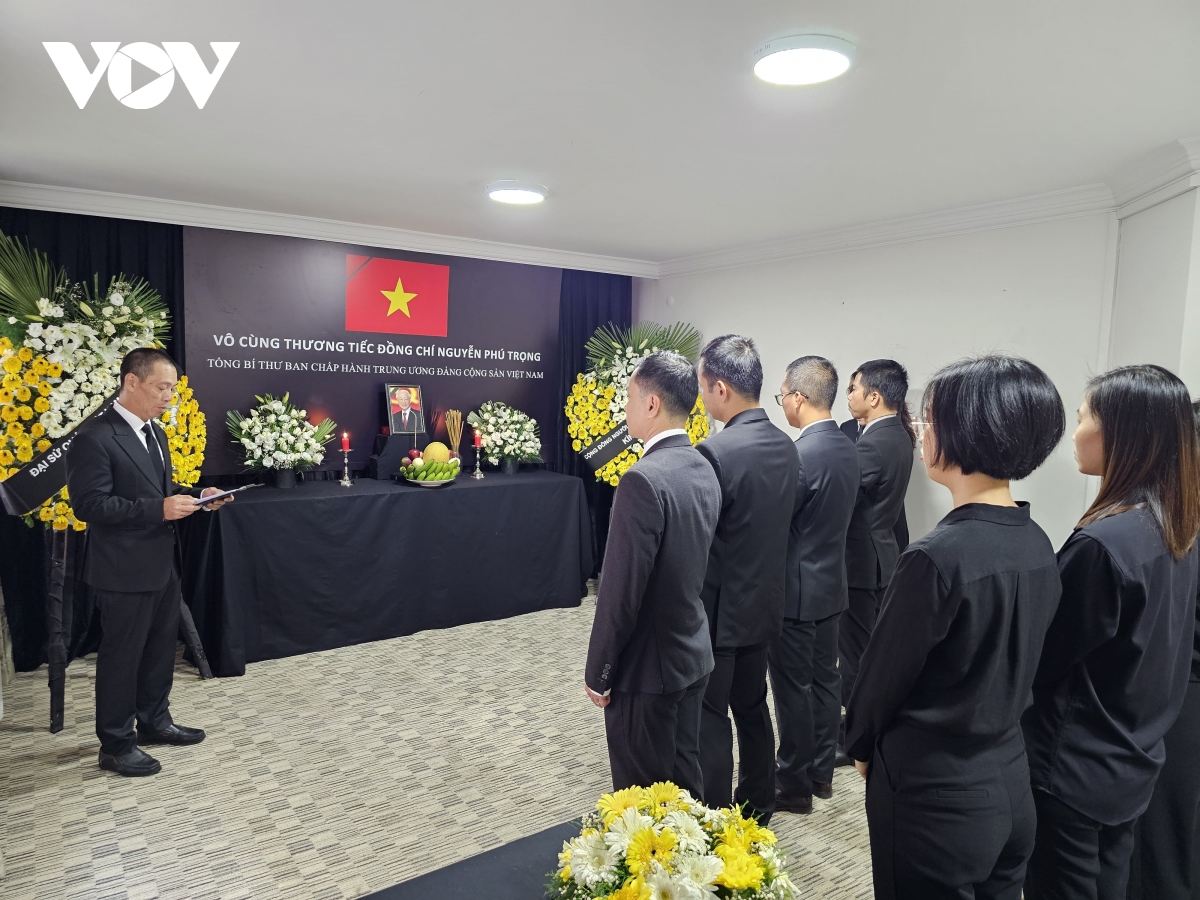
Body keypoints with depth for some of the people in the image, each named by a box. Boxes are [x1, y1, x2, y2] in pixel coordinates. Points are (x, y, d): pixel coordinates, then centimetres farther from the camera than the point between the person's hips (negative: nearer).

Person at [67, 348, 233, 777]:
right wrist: (160, 509, -27)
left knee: (161, 648, 19)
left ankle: (155, 721, 36)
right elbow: (89, 505, -21)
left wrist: (195, 496, 0)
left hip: (162, 564, 9)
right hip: (124, 570, -9)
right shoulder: (95, 438, -17)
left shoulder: (154, 433, 11)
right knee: (121, 656, 5)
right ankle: (115, 744, 20)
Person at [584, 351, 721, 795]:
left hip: (645, 668, -8)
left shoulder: (643, 481, -24)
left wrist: (597, 673, -11)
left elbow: (621, 591, -22)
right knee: (685, 782, 22)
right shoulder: (705, 470, 2)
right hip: (693, 657, 8)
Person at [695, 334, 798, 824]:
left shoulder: (716, 451, -23)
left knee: (709, 722, 6)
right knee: (753, 710, 20)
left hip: (718, 611, -8)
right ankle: (757, 814, 36)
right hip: (762, 604, 8)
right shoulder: (785, 445, 2)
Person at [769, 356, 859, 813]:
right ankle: (820, 771, 33)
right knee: (824, 679, 18)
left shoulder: (799, 455, -23)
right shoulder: (847, 448, 4)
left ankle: (793, 784, 19)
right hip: (830, 583, 9)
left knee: (793, 689, 4)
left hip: (795, 590, -9)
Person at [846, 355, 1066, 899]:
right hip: (1010, 790, 7)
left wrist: (861, 744, 4)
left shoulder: (936, 558, -27)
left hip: (935, 798, -7)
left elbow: (883, 674, -15)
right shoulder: (1038, 547, -3)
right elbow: (1014, 666, 7)